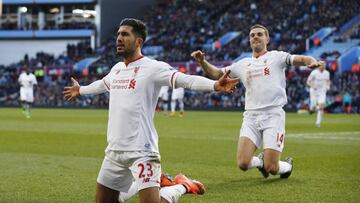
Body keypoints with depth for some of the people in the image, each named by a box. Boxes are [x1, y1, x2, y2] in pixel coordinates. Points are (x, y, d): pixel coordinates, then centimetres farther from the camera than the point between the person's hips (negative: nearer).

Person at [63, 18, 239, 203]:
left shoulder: (153, 67, -9)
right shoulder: (117, 69, 13)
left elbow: (186, 79, -22)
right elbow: (103, 84, 36)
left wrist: (215, 85, -37)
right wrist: (81, 90, 54)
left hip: (141, 151, -7)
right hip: (113, 150, 7)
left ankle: (182, 186, 18)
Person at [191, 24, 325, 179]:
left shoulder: (276, 57, 8)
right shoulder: (243, 64, 19)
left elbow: (301, 59, -6)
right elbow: (216, 74, 22)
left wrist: (312, 62, -29)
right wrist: (202, 61, 4)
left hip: (273, 115, -4)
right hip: (251, 116, 4)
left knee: (271, 168, -11)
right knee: (243, 164, -12)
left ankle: (287, 165, 25)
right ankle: (261, 161, 24)